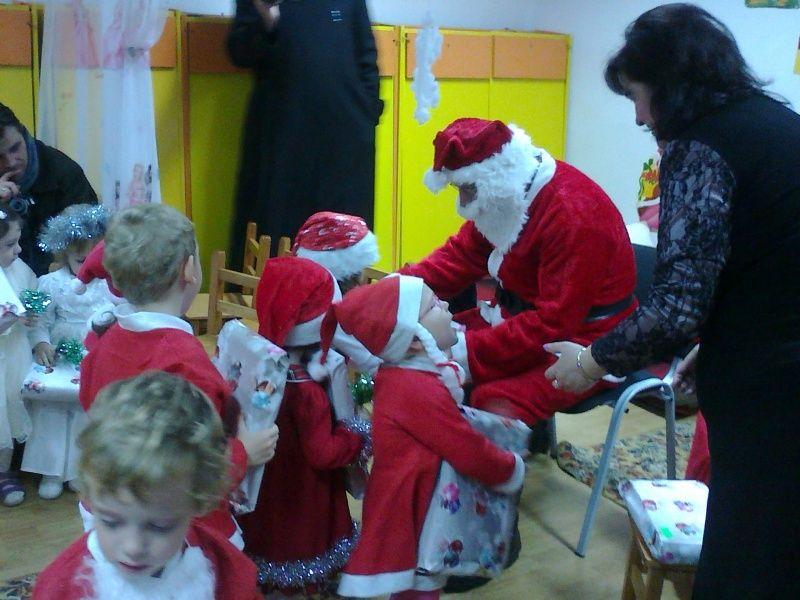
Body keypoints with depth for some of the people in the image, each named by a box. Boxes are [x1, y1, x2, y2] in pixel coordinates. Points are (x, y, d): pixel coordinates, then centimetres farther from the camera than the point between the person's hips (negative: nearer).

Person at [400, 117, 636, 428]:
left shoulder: (572, 214, -28)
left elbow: (553, 323, -29)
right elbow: (463, 253, 5)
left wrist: (467, 350, -32)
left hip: (580, 340, -9)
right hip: (521, 316, 9)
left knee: (497, 404, -30)